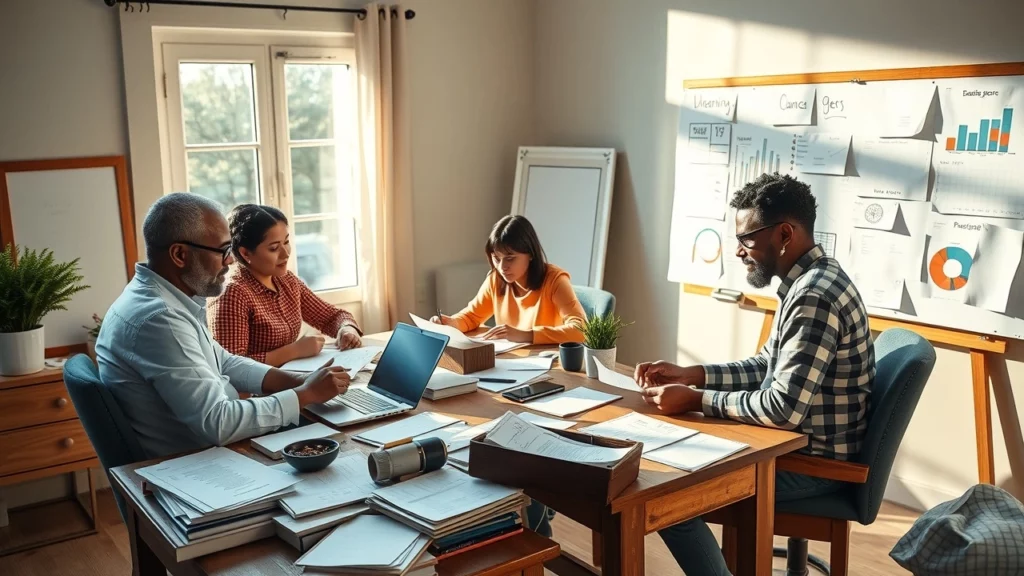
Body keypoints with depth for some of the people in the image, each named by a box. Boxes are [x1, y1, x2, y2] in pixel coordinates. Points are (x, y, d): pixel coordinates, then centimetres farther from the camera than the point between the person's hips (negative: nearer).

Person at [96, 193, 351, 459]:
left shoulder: (158, 296, 4)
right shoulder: (157, 318, -27)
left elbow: (223, 363, 12)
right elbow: (216, 422, -30)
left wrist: (300, 381, -1)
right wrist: (306, 394, -19)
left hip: (203, 449, 9)